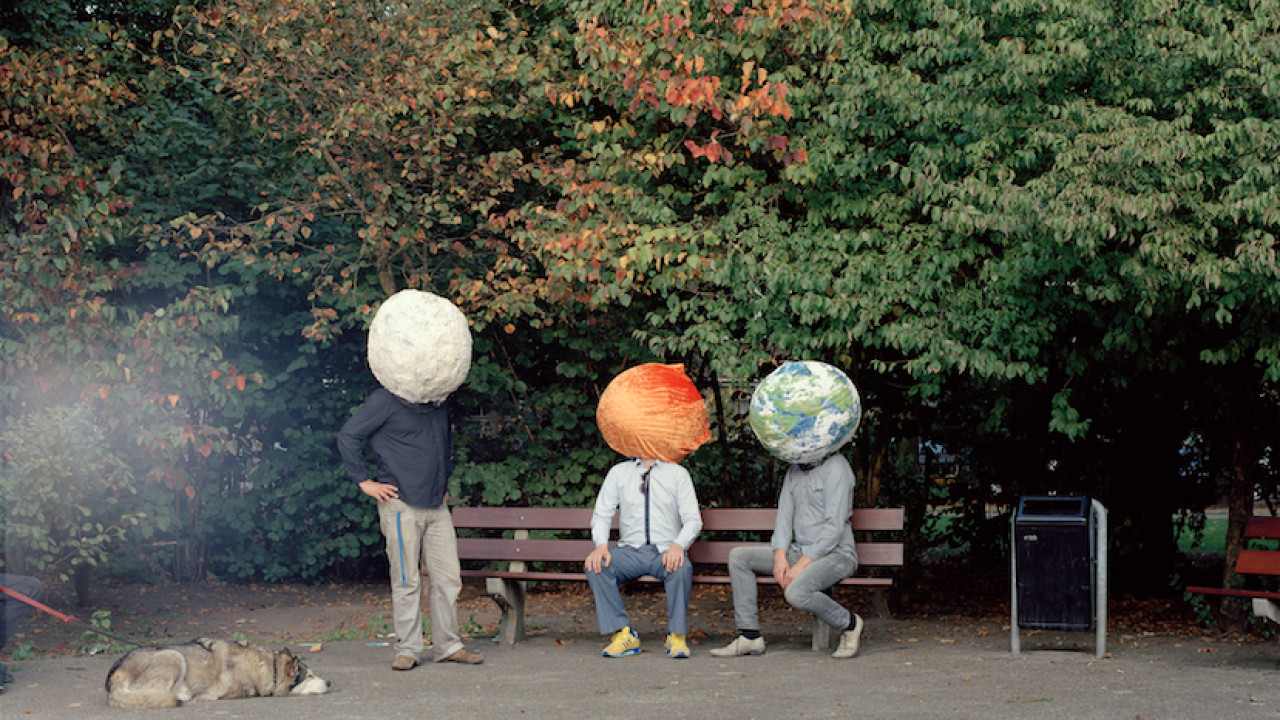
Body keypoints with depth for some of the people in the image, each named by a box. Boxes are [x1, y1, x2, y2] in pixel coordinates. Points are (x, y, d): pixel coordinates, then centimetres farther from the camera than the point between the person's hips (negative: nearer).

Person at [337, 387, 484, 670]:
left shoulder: (440, 405, 15)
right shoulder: (386, 400, -6)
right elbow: (348, 436, -5)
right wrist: (364, 481, -7)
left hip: (437, 507, 6)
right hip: (401, 505, -6)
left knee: (448, 577, 4)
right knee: (407, 581, -2)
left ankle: (449, 646, 12)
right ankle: (407, 649, 6)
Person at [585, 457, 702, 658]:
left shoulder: (678, 473, 7)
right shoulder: (619, 472, 13)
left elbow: (693, 520, 0)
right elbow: (601, 515, 9)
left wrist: (678, 545, -21)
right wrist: (601, 545, -13)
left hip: (666, 552, -2)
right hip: (631, 550, 2)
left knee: (682, 568, -35)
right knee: (595, 566, -27)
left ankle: (677, 635, -19)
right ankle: (624, 634, -21)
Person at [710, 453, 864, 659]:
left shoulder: (835, 466, -12)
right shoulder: (794, 471, 13)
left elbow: (834, 527, -18)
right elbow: (784, 516, 9)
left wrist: (801, 566, -21)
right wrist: (780, 557, -9)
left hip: (835, 554, -8)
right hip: (799, 552, 8)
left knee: (796, 592, -34)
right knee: (738, 556, -4)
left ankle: (848, 623, -8)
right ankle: (749, 635, -7)